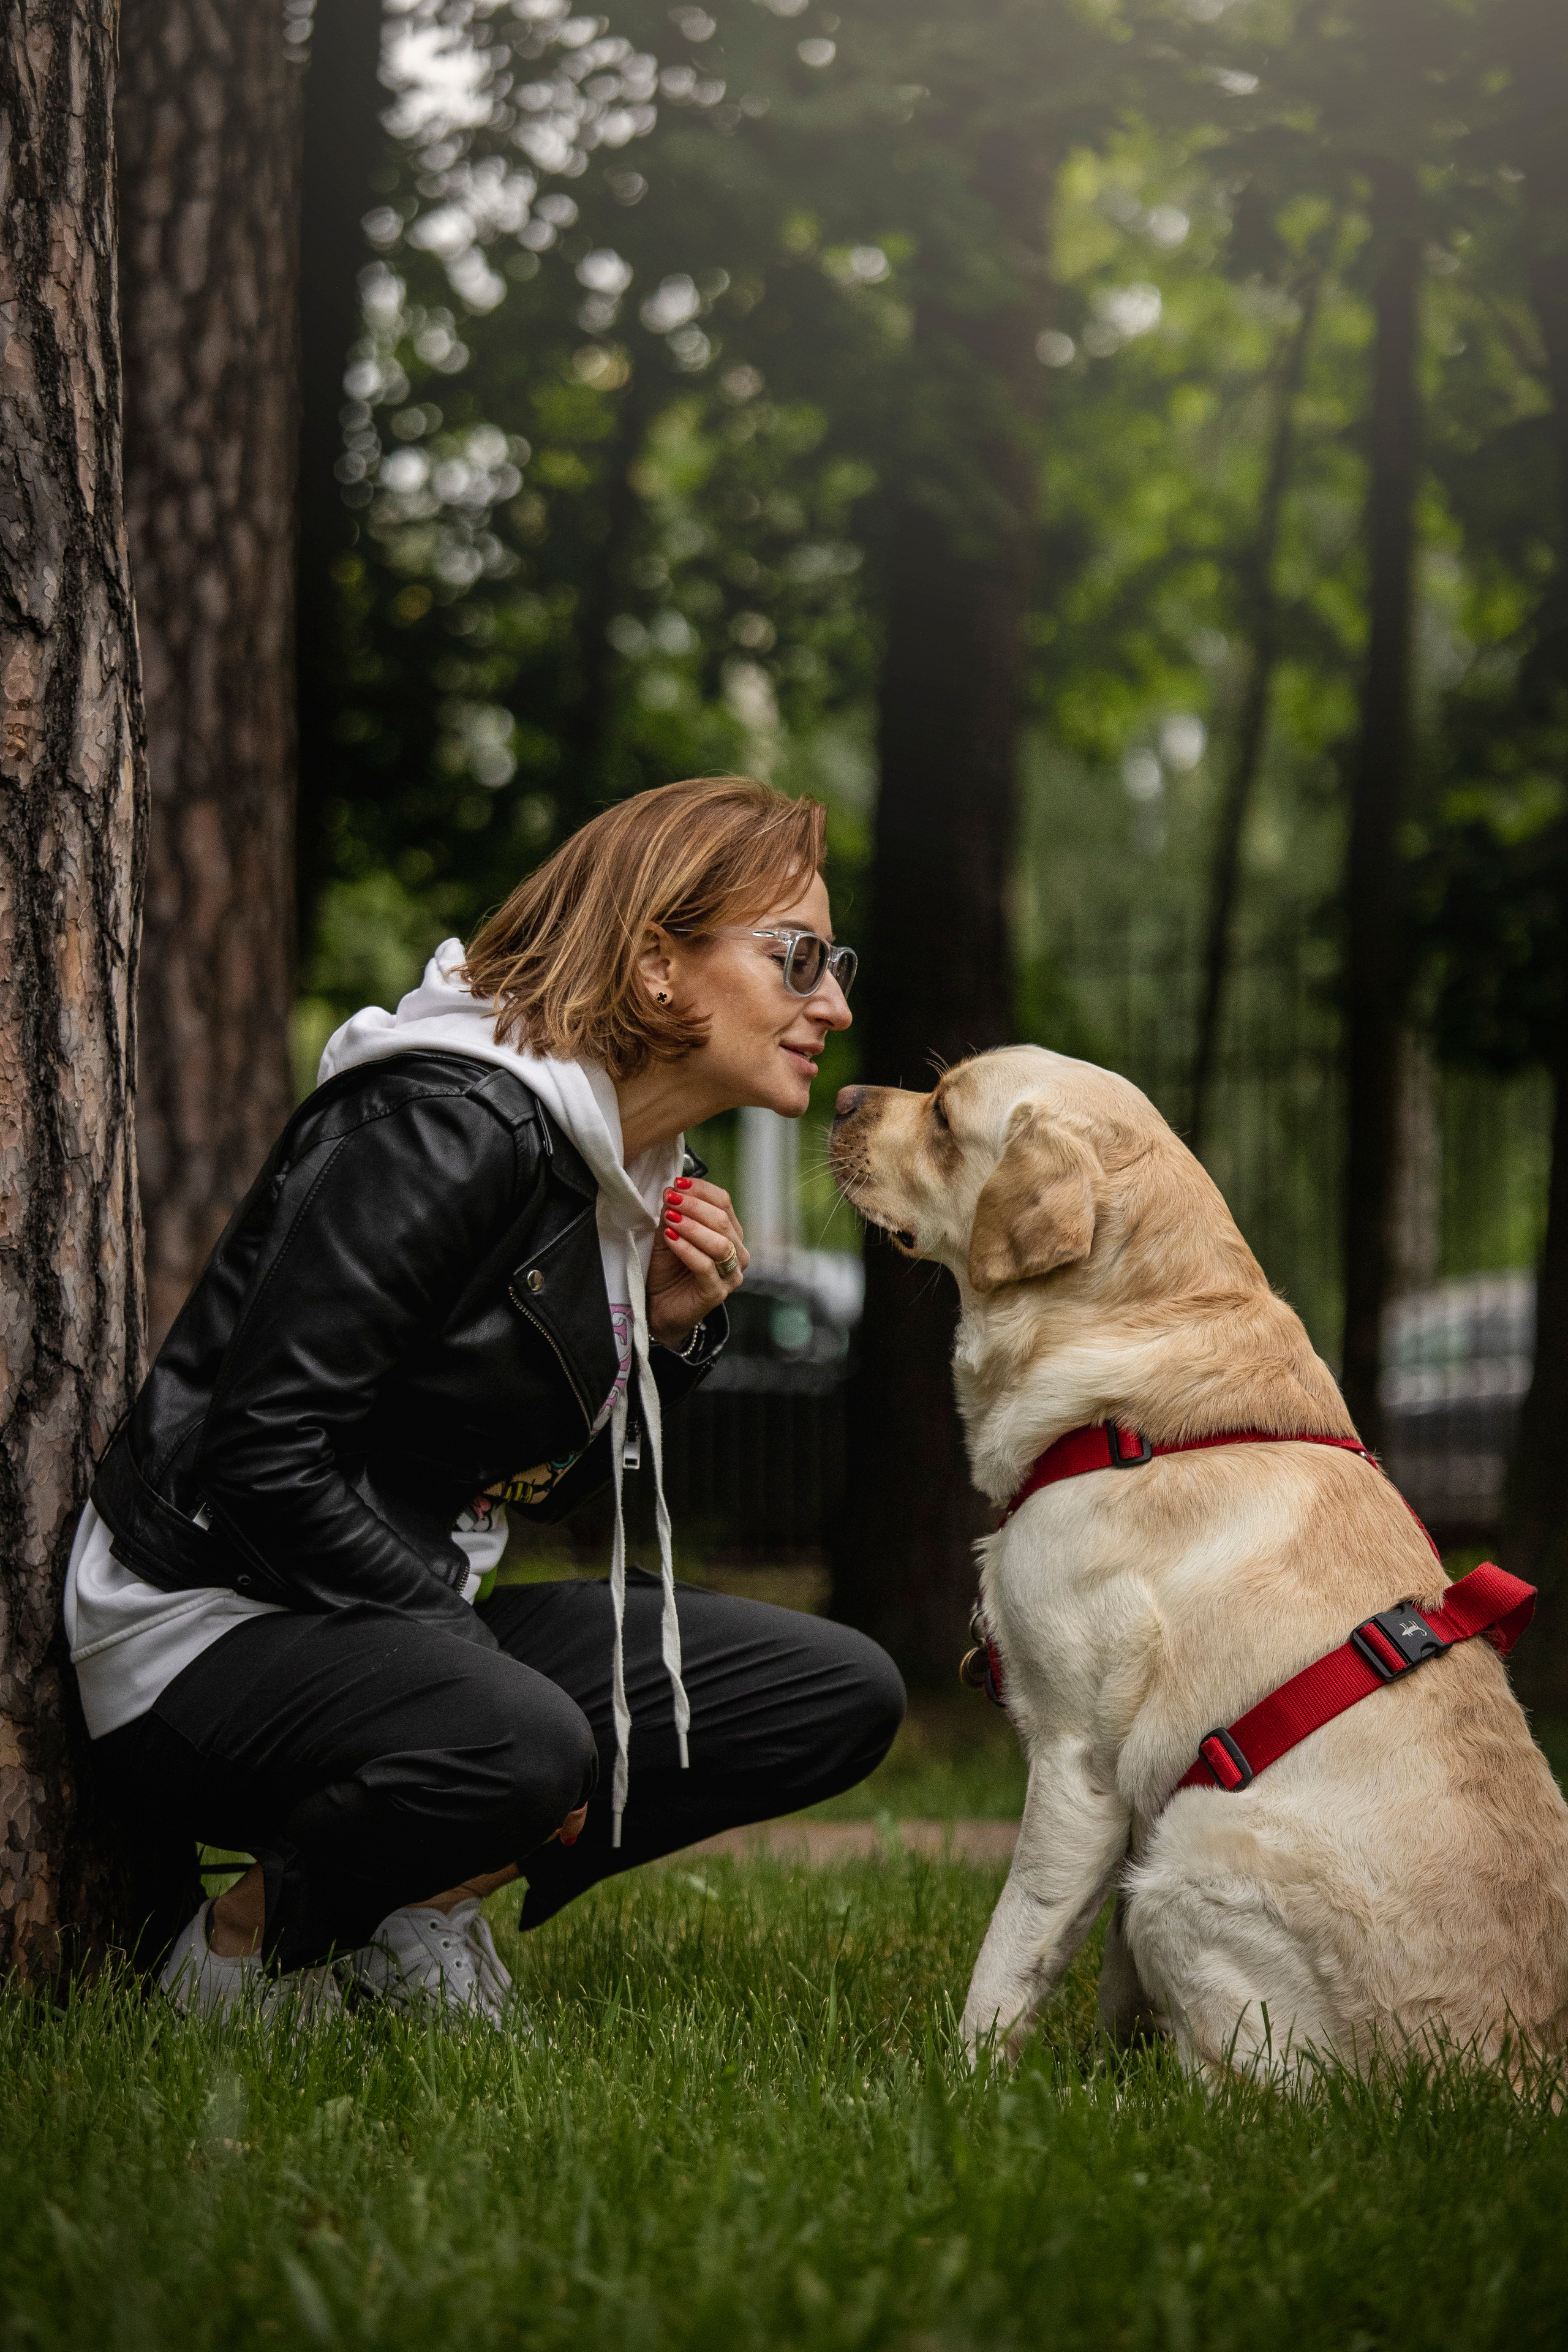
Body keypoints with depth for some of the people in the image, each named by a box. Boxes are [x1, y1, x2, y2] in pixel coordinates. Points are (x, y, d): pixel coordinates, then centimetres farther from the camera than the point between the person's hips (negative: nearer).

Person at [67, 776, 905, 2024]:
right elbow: (261, 1459, -25)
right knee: (519, 1742, -39)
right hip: (210, 1627, -9)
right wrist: (475, 1647, -20)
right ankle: (248, 1936, -9)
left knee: (844, 1695, 0)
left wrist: (670, 1330, -3)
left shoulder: (645, 1171, 9)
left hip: (421, 1614, 9)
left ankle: (433, 1889, 5)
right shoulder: (450, 1126, -21)